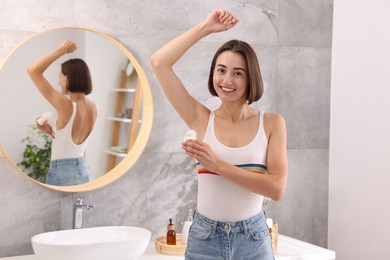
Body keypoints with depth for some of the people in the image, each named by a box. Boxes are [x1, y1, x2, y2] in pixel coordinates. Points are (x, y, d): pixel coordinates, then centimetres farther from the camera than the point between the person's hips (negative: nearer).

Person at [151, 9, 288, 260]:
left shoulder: (272, 123, -4)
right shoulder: (201, 118, -2)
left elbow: (277, 188, -13)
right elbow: (159, 62, -7)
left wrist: (218, 165, -19)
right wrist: (206, 27, -5)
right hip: (204, 238, 1)